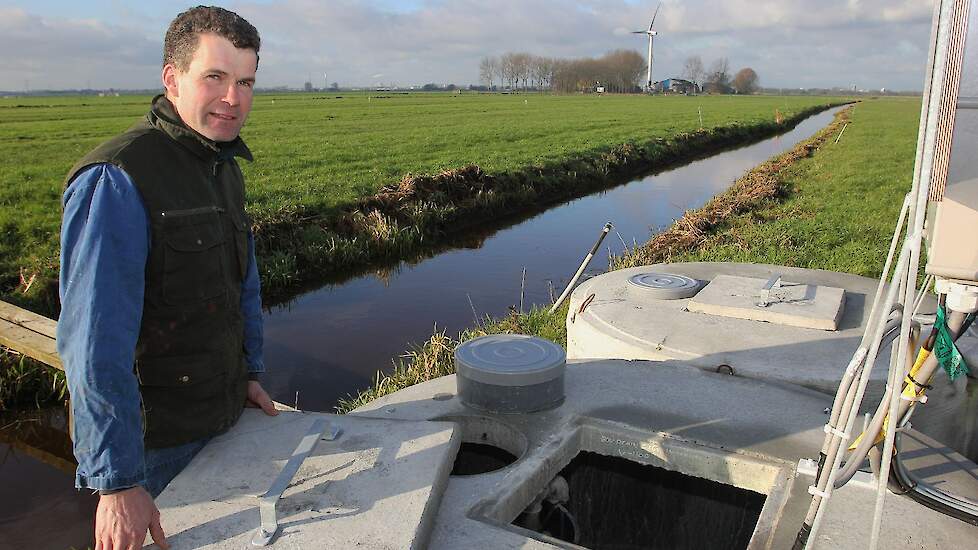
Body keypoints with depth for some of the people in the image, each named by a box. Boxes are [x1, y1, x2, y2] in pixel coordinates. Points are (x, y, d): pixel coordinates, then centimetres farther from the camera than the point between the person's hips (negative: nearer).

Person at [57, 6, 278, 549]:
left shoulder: (225, 168, 5)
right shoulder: (115, 180, -23)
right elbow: (94, 343, -28)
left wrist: (249, 373, 15)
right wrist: (117, 481, -27)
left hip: (225, 418, 8)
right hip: (154, 437, -8)